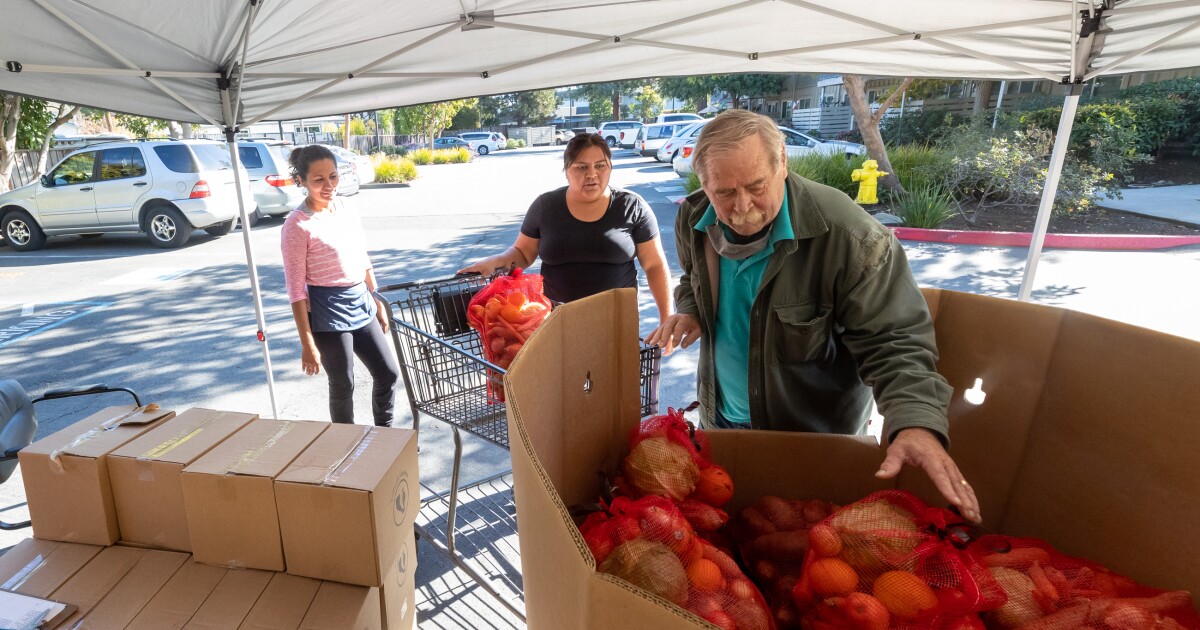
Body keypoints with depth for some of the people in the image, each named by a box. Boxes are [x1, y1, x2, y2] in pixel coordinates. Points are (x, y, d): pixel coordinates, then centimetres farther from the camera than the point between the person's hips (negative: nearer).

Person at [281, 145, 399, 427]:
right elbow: (296, 289, -14)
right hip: (328, 313, -6)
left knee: (389, 373, 13)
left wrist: (378, 303, 15)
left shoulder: (344, 207, 4)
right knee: (343, 386, 7)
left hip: (362, 305, 7)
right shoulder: (297, 224, -15)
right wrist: (307, 344, -15)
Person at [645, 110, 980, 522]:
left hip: (817, 433, -4)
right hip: (719, 417, 5)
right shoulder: (694, 221, -10)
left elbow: (895, 342, -26)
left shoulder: (847, 233, -29)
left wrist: (917, 423, -42)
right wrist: (689, 311, -11)